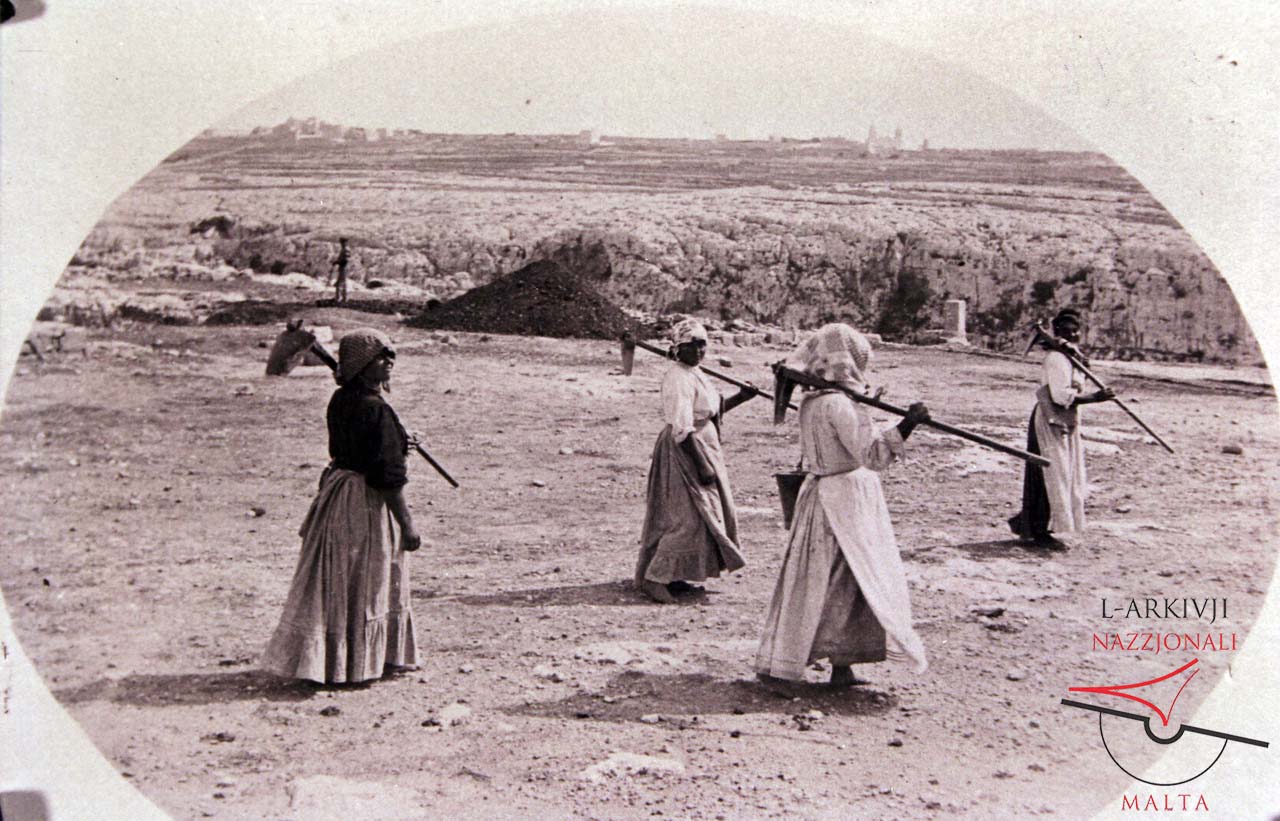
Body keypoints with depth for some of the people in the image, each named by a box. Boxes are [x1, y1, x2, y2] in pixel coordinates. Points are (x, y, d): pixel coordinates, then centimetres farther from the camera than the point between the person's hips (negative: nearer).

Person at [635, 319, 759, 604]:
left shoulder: (695, 373, 12)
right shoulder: (679, 379, -19)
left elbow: (711, 410, 23)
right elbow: (682, 428, -23)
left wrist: (740, 398, 11)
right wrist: (701, 465, -24)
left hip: (703, 446, 10)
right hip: (685, 451, -10)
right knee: (688, 516, -10)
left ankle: (671, 577, 21)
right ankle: (653, 577, -4)